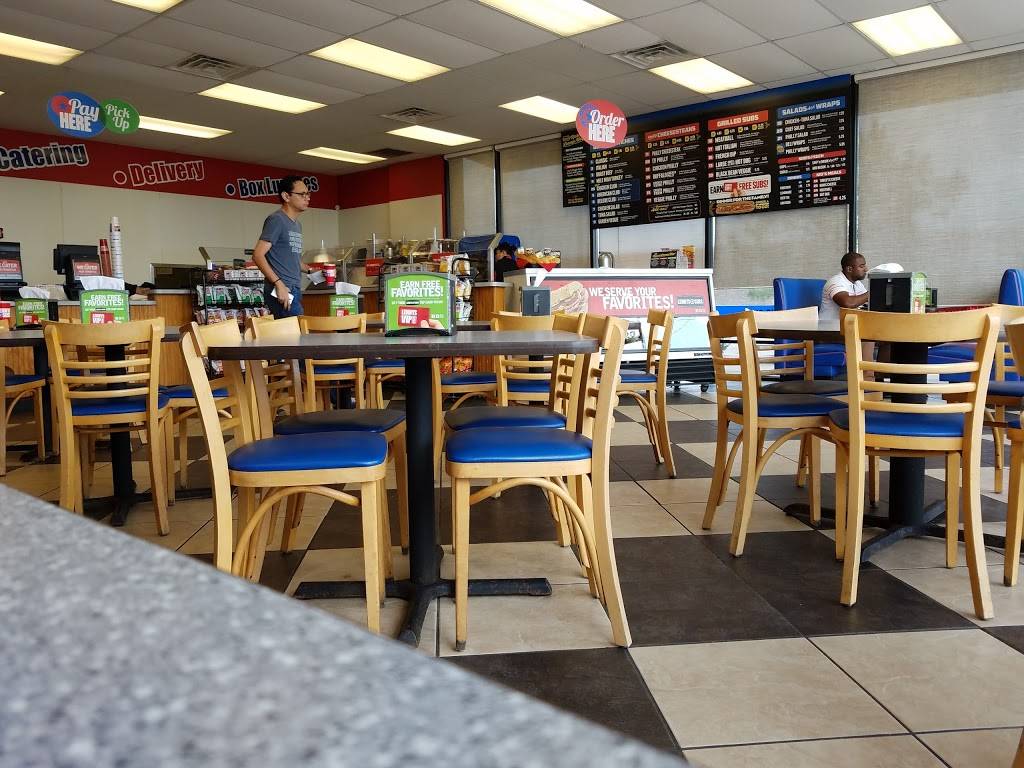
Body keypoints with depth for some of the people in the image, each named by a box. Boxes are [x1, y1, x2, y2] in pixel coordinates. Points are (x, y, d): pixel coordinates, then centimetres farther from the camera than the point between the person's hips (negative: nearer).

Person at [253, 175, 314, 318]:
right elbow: (258, 255, -15)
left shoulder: (297, 225, 21)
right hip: (281, 291, -9)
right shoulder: (276, 220, -7)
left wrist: (310, 269, 16)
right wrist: (278, 283, -22)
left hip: (294, 290, 9)